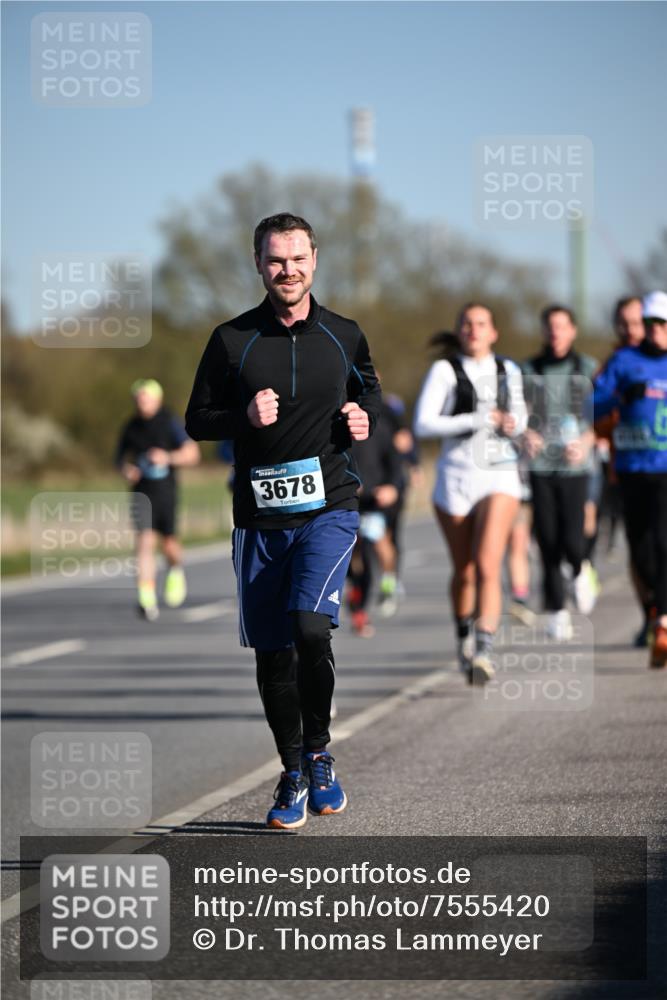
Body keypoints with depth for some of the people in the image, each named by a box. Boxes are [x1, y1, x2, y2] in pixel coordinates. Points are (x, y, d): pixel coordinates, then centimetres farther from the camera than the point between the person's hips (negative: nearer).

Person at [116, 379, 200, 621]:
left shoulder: (170, 423, -3)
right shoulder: (131, 427, 5)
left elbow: (192, 453, -8)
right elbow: (121, 456, 18)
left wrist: (169, 457, -24)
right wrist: (126, 470, -4)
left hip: (166, 490, -1)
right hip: (142, 492, 1)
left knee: (169, 544, 7)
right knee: (145, 542, -14)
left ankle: (175, 571, 44)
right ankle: (146, 600, -18)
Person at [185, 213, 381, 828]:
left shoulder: (344, 336, 7)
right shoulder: (233, 339, 3)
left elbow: (369, 392, 22)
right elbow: (197, 420, 7)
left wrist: (364, 421, 0)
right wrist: (245, 417, -12)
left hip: (328, 506, -1)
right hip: (260, 517, 1)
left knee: (312, 628, -21)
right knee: (273, 653, 6)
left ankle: (319, 752, -1)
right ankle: (294, 775, 22)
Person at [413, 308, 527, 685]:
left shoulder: (508, 370, 8)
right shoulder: (445, 371, -2)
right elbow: (423, 424, -12)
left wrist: (515, 424, -2)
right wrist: (475, 421, -19)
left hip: (500, 477, 1)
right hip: (456, 478, -1)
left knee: (488, 565, -17)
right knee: (464, 570, 11)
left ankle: (484, 651, -24)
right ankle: (464, 635, 37)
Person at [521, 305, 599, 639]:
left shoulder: (587, 369, 5)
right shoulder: (529, 371, 8)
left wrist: (586, 442, -13)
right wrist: (526, 434, -15)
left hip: (574, 465, -1)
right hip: (539, 465, 1)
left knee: (571, 540, -12)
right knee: (548, 543, -2)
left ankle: (581, 572, 23)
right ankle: (557, 612, 9)